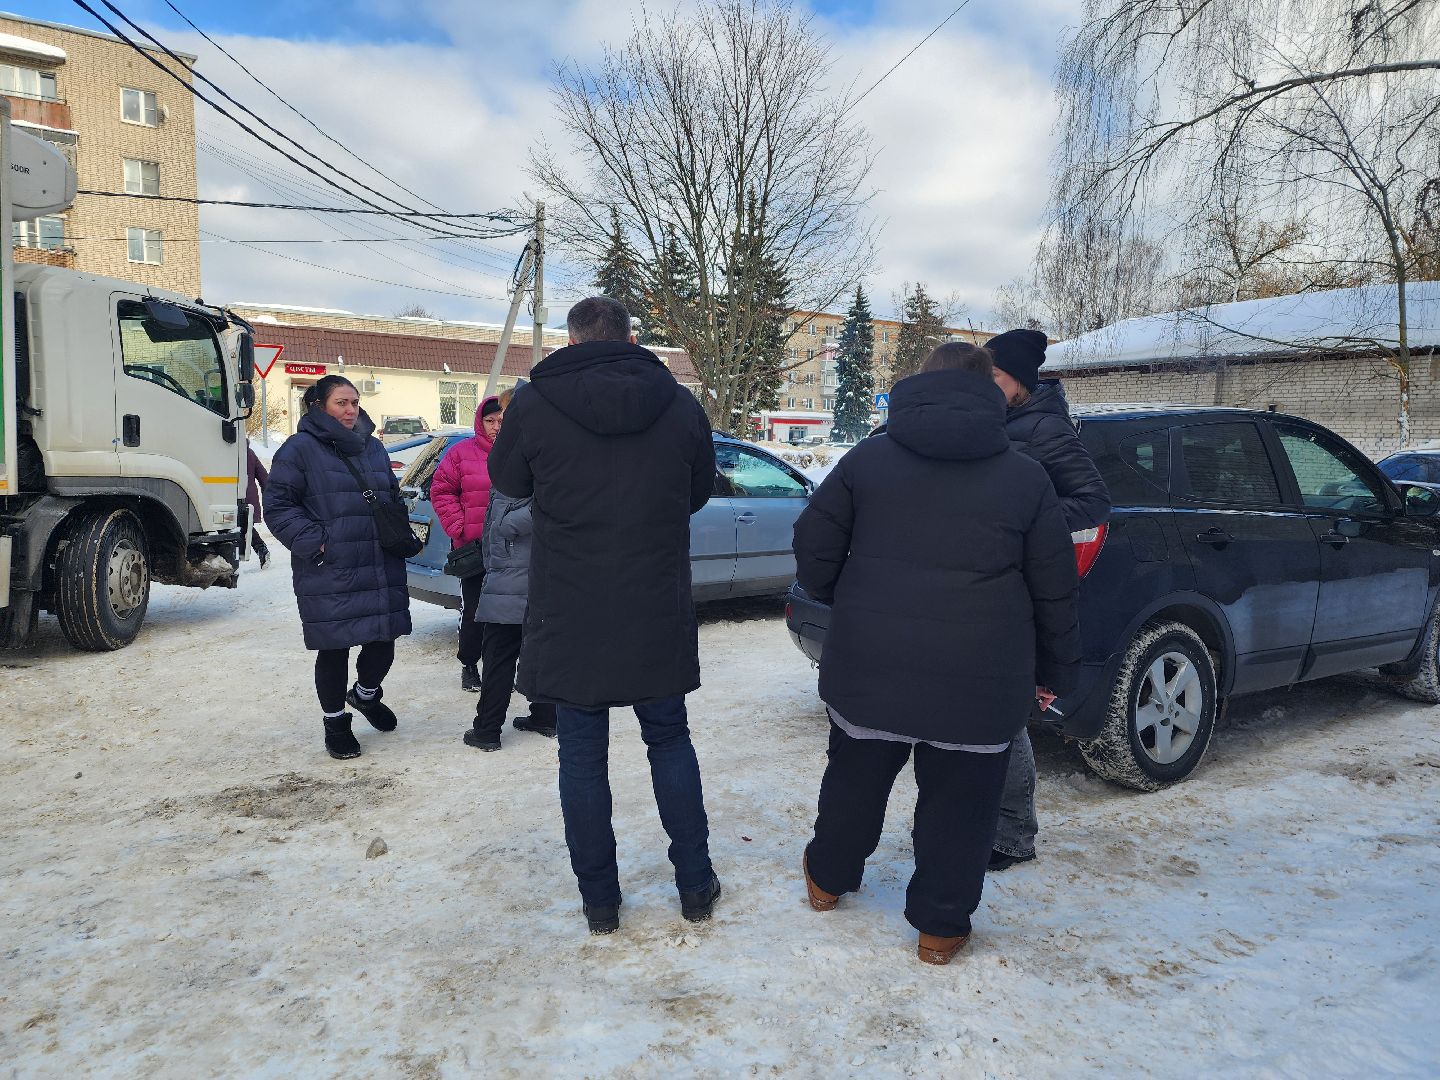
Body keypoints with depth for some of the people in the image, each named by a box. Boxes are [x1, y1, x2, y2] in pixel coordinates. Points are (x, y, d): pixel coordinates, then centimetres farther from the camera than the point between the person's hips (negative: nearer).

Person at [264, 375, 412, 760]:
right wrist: (315, 543, -15)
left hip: (380, 571, 6)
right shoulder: (300, 449, -5)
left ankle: (365, 693, 40)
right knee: (334, 649, 4)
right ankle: (335, 722, 24)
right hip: (329, 576, -5)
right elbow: (277, 506, -6)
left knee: (384, 641, 8)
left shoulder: (373, 447, 15)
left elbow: (393, 497, 27)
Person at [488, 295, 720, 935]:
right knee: (670, 741, 18)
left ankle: (600, 902, 22)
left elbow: (508, 480, 9)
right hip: (659, 617, 2)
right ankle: (696, 887, 26)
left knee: (582, 755, 11)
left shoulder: (534, 405, -10)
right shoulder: (680, 406, -3)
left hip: (569, 618, -2)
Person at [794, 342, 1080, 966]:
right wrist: (1053, 671, 16)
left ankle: (828, 879, 41)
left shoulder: (868, 458, 1)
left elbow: (814, 550, 0)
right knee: (958, 803, 13)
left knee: (856, 779, 21)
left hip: (868, 666, 2)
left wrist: (839, 601, 19)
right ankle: (940, 927, 25)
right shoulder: (1025, 476, 2)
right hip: (979, 682, -1)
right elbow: (1054, 587, 4)